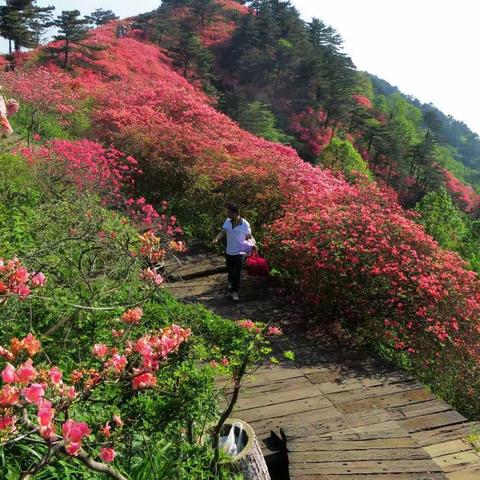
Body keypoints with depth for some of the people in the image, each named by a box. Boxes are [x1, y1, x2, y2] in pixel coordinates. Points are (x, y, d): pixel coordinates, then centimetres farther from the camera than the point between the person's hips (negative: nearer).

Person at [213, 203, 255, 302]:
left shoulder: (245, 224, -15)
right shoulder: (227, 221, -3)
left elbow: (249, 237, -4)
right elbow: (222, 232, -9)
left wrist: (251, 244, -21)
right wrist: (216, 239, -27)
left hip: (240, 253, -5)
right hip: (229, 252, 5)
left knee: (237, 273, -7)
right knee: (230, 271, 22)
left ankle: (234, 292, 4)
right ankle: (231, 283, 51)